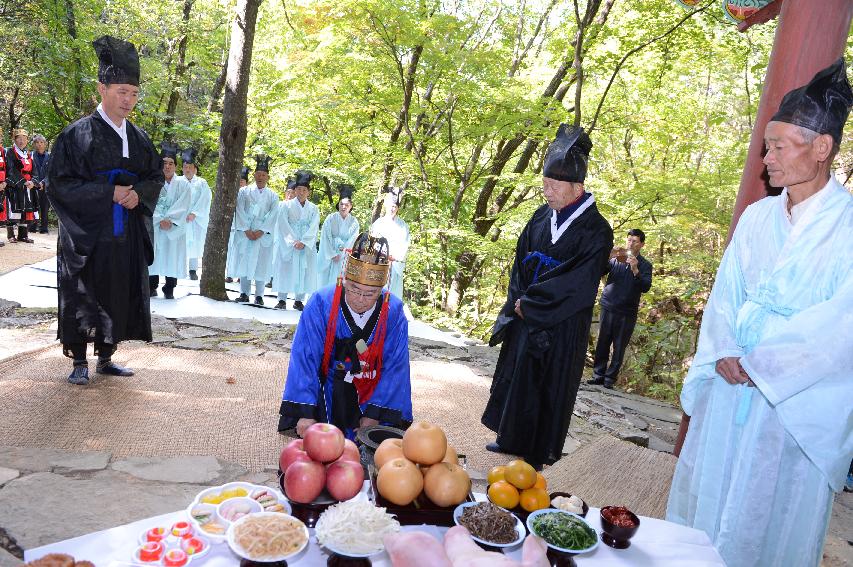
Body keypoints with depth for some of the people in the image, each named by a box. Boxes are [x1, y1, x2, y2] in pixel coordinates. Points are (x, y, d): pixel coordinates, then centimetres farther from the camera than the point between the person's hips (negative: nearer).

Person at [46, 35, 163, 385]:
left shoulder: (138, 138, 8)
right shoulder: (77, 134, -7)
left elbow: (156, 177, 13)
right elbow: (59, 183, -9)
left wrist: (139, 193, -9)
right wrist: (109, 193, -18)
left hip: (127, 236, 5)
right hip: (86, 234, -4)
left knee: (119, 296, 9)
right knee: (83, 298, 3)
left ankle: (106, 358, 24)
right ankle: (79, 363, 17)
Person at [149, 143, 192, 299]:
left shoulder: (183, 184, 4)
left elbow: (183, 206, -4)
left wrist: (170, 219, -15)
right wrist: (160, 220, -15)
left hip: (175, 227, -1)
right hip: (154, 226, 1)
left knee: (172, 256, -1)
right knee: (154, 256, 2)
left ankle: (169, 289, 6)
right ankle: (152, 287, 12)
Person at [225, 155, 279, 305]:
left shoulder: (273, 196, 8)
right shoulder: (244, 191, 8)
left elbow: (272, 216, 0)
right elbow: (240, 211, 0)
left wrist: (260, 231, -11)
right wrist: (246, 230, -11)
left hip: (263, 235, 0)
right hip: (245, 233, 0)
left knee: (261, 264, -1)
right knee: (244, 261, 0)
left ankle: (259, 295, 6)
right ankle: (244, 293, 7)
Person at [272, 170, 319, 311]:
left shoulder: (313, 209, 9)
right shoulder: (286, 205, 6)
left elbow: (313, 228, 0)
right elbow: (283, 225, -3)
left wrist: (303, 242, -14)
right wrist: (293, 241, -14)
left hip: (307, 246, 1)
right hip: (287, 245, -1)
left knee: (304, 271, -1)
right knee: (285, 269, -2)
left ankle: (298, 300, 7)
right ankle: (282, 300, 4)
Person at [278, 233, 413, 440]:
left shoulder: (393, 312, -15)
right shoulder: (321, 303, -19)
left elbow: (395, 368, -10)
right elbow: (304, 359, -19)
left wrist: (375, 414, -15)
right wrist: (305, 413, -26)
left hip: (373, 394, 1)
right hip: (326, 392, -1)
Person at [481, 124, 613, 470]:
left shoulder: (595, 230, -15)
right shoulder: (542, 217, 3)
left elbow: (577, 285, -19)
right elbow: (521, 262, 10)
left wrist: (528, 304, -14)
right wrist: (519, 301, -4)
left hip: (561, 327, -6)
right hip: (525, 318, 6)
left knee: (549, 387, 5)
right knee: (514, 376, 14)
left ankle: (536, 454, 20)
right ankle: (511, 438, 32)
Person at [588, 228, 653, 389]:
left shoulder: (645, 265, 5)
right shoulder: (615, 259, 8)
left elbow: (645, 287, -8)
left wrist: (635, 271, -24)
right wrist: (607, 257, -21)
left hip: (627, 312, -1)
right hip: (608, 308, 1)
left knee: (619, 348, 2)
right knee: (602, 344, 3)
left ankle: (610, 379, 8)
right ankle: (598, 375, 10)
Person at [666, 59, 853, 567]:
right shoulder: (757, 217, 8)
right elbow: (725, 293, 7)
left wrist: (759, 365, -16)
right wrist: (723, 352, -9)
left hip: (798, 402, -4)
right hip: (730, 387, 5)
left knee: (771, 518, 7)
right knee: (707, 502, 12)